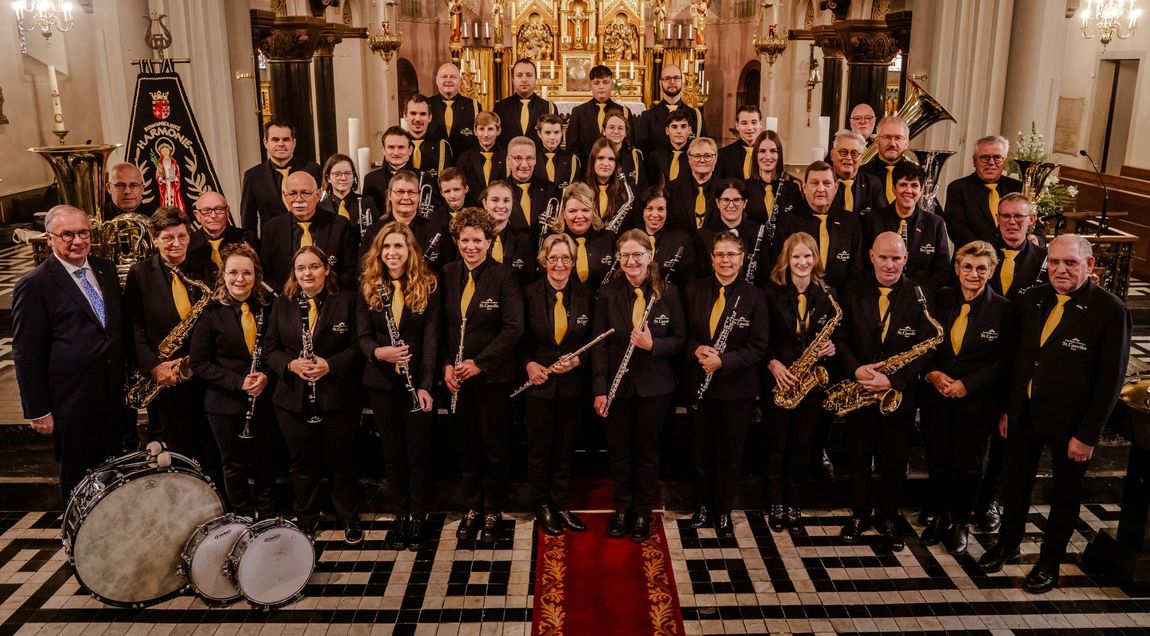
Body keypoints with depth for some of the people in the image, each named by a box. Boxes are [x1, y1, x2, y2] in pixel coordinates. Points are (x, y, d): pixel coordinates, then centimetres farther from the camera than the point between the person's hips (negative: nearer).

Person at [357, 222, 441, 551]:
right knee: (392, 452, 11)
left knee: (418, 452, 4)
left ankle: (419, 516, 20)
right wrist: (378, 352, -22)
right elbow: (363, 335, 1)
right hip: (381, 382, 2)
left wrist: (426, 385, -14)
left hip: (418, 382, -2)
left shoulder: (428, 286, -3)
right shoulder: (368, 287, 3)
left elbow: (431, 338, -7)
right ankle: (400, 514, 26)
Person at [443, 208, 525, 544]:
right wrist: (446, 364, -6)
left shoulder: (503, 275, -9)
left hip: (493, 375, -3)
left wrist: (480, 362, -17)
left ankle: (492, 512, 25)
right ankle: (471, 508, 28)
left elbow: (514, 327, -14)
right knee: (465, 446, 13)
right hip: (457, 375, 4)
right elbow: (441, 323, 6)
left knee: (494, 447, 9)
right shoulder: (448, 274, 3)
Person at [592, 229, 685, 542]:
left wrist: (653, 345, -23)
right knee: (619, 449, 12)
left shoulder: (668, 292, -6)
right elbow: (600, 344, -4)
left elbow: (680, 340, -3)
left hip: (654, 385, -1)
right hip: (618, 385, 1)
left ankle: (643, 512, 27)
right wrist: (599, 389, -8)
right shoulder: (608, 293, -4)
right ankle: (622, 508, 30)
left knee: (647, 449, 12)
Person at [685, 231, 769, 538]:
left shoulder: (754, 296, -8)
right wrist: (696, 350, -16)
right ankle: (703, 505, 34)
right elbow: (684, 332, 5)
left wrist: (723, 361, -22)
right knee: (701, 451, 14)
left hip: (737, 388, -2)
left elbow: (758, 348, -10)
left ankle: (724, 511, 28)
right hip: (700, 384, 2)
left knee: (731, 454, 11)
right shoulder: (694, 289, 0)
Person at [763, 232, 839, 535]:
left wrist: (831, 348, -11)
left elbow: (836, 336, 10)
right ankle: (776, 506, 21)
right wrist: (773, 363, -15)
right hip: (779, 380, -2)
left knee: (802, 447, 9)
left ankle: (795, 507, 21)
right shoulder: (772, 292, -3)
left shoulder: (827, 294, 3)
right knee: (776, 445, 6)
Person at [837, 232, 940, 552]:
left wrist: (893, 379, -23)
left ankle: (888, 518, 31)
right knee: (858, 459, 13)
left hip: (900, 394, -1)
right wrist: (855, 369, -20)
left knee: (895, 462, 11)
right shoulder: (853, 291, -1)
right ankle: (859, 514, 32)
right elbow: (841, 338, -1)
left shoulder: (919, 296, -7)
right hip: (859, 391, 1)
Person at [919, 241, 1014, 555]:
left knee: (968, 466, 10)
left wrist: (967, 385, -16)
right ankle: (939, 516, 31)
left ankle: (959, 523, 30)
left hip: (977, 401, -2)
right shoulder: (941, 299, 0)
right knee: (937, 461, 10)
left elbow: (1003, 361, -7)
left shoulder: (1004, 310, -7)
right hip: (936, 397, 2)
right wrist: (931, 373, -12)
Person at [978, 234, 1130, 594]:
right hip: (1025, 414, 5)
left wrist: (1088, 435, -15)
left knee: (1064, 495, 15)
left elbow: (1111, 381, -15)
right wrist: (1008, 409, 8)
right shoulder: (1033, 300, 0)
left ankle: (1049, 563, 34)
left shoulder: (1110, 311, -17)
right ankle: (1007, 545, 41)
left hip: (1069, 423, -5)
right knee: (1016, 484, 19)